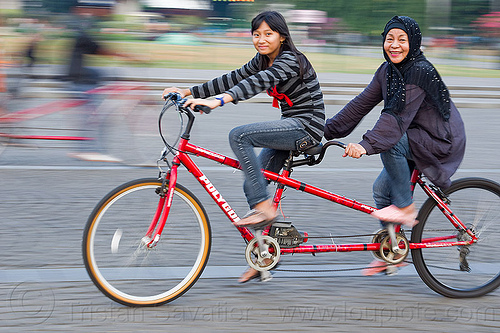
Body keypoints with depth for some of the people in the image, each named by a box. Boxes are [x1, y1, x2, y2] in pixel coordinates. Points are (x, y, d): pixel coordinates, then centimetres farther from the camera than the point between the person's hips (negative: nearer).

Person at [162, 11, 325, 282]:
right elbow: (232, 79, 9)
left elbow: (258, 82, -33)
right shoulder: (262, 61, 11)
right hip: (290, 129, 9)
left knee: (239, 135, -24)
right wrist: (188, 92, 1)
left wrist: (218, 101, -47)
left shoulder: (290, 60, -17)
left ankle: (264, 207, -22)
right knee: (252, 185, 3)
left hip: (306, 126, -9)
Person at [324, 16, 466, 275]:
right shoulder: (387, 71, 2)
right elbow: (361, 104, 3)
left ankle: (405, 207, -14)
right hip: (416, 141, 9)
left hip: (442, 143, -8)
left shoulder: (420, 72, -24)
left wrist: (366, 145, -41)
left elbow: (398, 116, -33)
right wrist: (327, 130, -2)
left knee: (390, 143, -28)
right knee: (382, 188, 2)